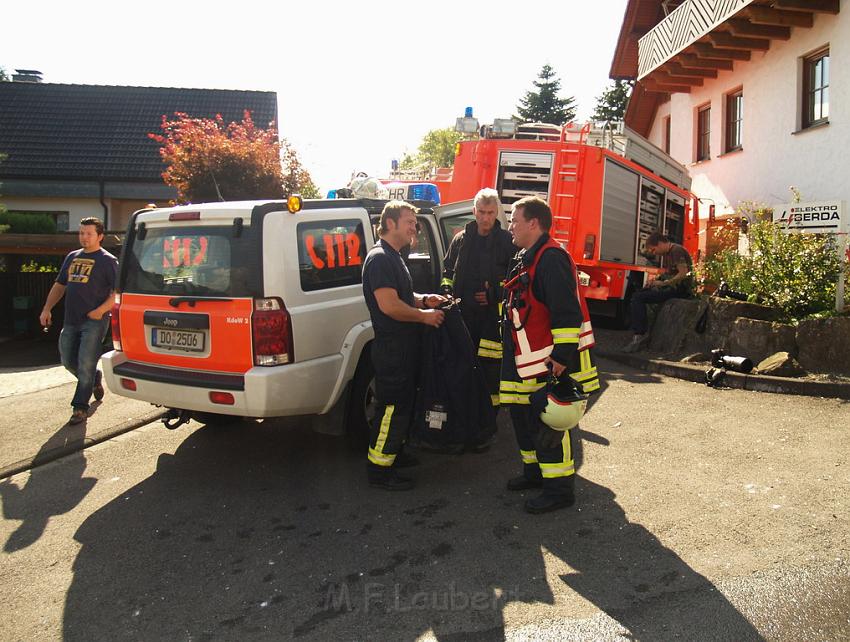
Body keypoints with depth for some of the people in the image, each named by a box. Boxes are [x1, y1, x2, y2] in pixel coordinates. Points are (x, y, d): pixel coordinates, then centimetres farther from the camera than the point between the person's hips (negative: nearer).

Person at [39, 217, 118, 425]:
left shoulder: (107, 260, -4)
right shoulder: (72, 257, 16)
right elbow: (59, 285, 22)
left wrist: (101, 310, -20)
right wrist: (47, 309, 12)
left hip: (94, 321, -7)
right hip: (71, 321, 7)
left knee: (85, 364, -7)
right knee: (68, 361, 13)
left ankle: (80, 407, 2)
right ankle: (95, 379, 38)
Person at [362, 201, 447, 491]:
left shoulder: (394, 257, 16)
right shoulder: (380, 258, -17)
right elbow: (389, 305, -26)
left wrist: (423, 299, 8)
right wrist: (424, 315, -15)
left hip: (403, 346, 11)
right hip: (391, 349, -10)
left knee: (404, 404, 19)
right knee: (392, 407, -4)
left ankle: (393, 453, 34)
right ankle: (380, 470, 6)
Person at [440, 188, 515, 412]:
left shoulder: (508, 241, 0)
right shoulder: (461, 239, 12)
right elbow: (448, 271, 23)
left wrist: (495, 294, -8)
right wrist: (447, 291, 7)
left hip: (494, 315, -4)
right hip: (464, 314, 4)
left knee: (491, 366, -4)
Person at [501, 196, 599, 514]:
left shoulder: (551, 258, -18)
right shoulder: (526, 258, 16)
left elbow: (567, 311, -24)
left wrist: (562, 355, -26)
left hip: (551, 363, -11)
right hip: (525, 362, 11)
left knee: (548, 425, -3)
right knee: (522, 416, 18)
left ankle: (559, 488, 9)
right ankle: (535, 471, 35)